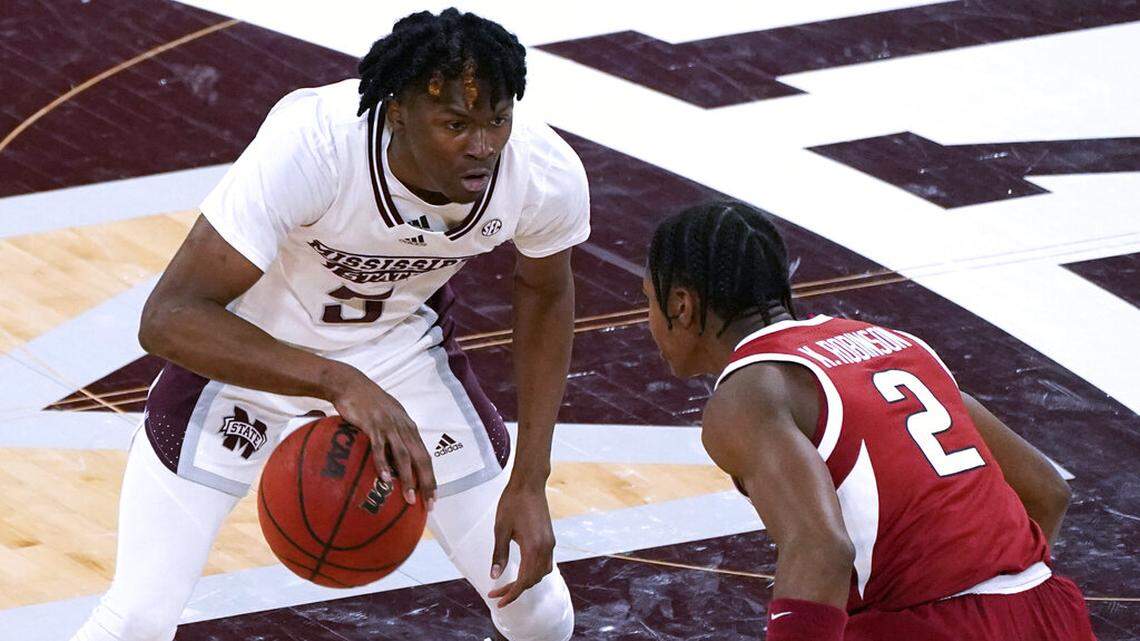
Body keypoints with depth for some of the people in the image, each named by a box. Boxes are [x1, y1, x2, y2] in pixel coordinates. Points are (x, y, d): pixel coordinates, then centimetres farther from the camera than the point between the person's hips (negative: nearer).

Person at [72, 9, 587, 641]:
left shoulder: (548, 174, -26)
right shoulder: (310, 143, -39)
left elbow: (544, 294, -2)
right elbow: (167, 317, -42)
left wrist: (529, 483, -6)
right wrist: (337, 382, -55)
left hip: (401, 346, 4)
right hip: (247, 353, -4)